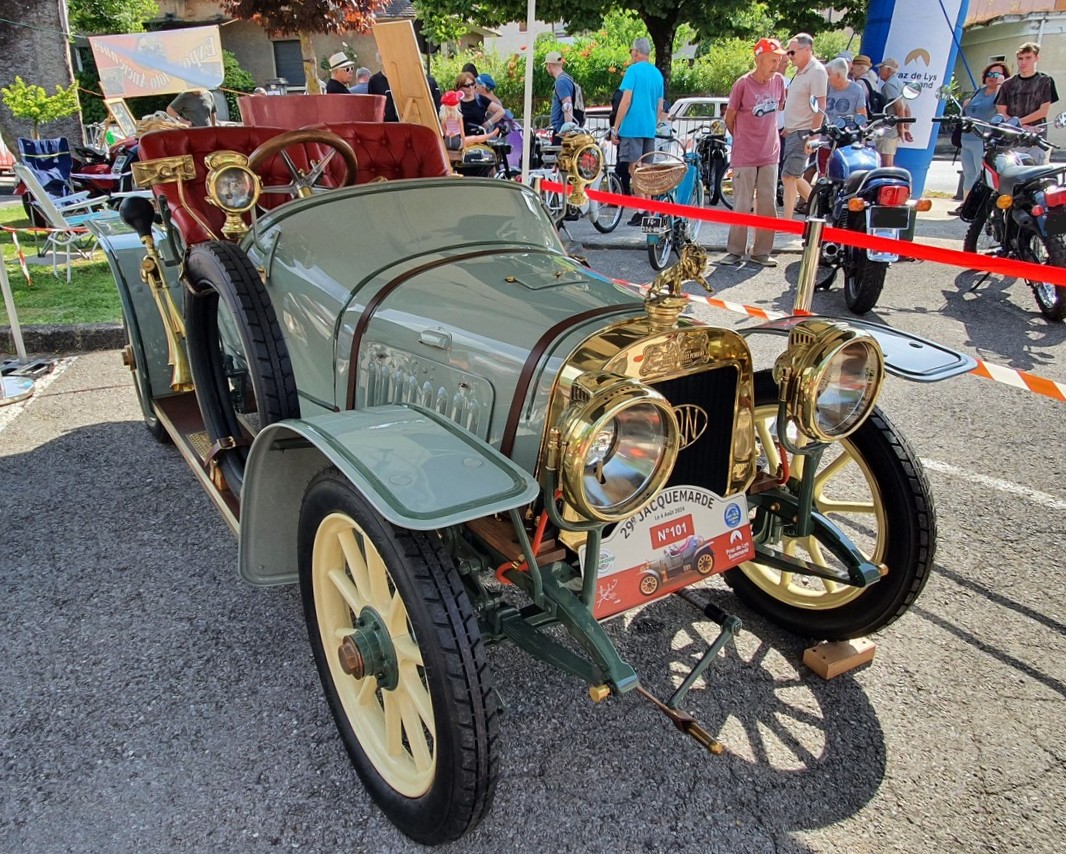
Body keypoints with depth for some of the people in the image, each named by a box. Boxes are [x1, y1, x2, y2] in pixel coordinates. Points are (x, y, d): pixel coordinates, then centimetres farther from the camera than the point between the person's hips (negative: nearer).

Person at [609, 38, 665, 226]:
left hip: (633, 127, -7)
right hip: (650, 130, 7)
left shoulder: (633, 70, -5)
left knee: (634, 169, -6)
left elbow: (626, 101, -12)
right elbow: (660, 108, 18)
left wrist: (615, 127, -9)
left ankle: (642, 212, -11)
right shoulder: (657, 73, 16)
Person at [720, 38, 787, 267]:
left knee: (768, 205, 5)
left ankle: (761, 252, 14)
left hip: (770, 155, 5)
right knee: (742, 206, -3)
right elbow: (729, 118, -1)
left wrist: (768, 137, 16)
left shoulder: (778, 81, 5)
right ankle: (735, 251, 8)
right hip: (744, 156, -5)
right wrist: (742, 141, 9)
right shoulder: (743, 84, -9)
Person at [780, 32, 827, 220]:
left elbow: (820, 105, -18)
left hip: (803, 133, -10)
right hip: (792, 132, 10)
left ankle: (786, 221, -10)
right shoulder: (800, 72, 16)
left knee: (788, 176, -12)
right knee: (794, 177, 14)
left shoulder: (817, 71, -13)